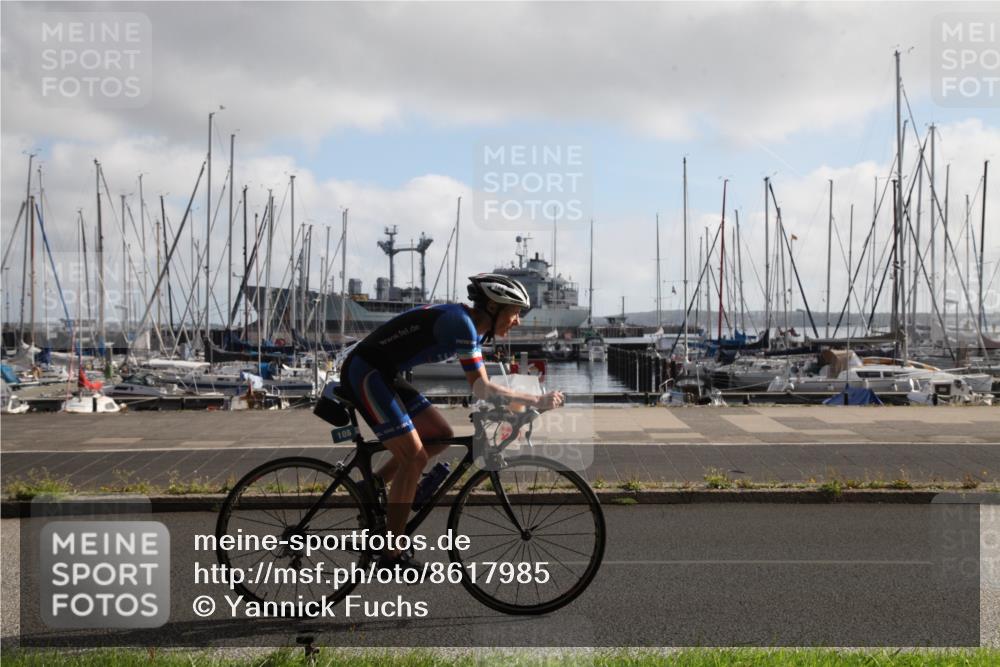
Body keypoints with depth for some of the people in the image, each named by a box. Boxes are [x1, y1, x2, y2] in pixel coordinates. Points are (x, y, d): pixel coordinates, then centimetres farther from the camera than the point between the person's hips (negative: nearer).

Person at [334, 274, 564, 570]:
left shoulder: (473, 328, 9)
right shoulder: (461, 323, -21)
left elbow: (479, 386, 11)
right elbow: (481, 388, -23)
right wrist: (535, 401, -19)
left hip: (384, 375, 10)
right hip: (364, 372, -10)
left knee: (440, 435, 9)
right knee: (414, 457, -12)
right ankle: (392, 555, -4)